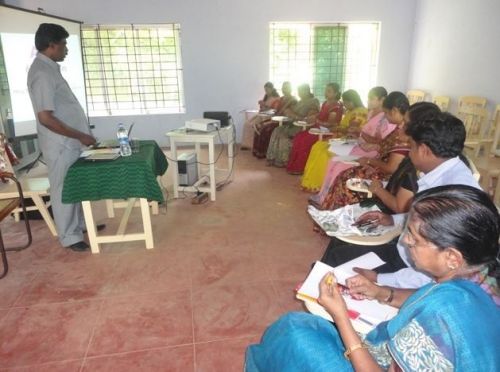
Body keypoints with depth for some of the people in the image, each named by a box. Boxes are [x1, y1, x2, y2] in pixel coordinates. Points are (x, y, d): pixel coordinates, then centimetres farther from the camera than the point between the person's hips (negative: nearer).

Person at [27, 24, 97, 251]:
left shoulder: (49, 68, 12)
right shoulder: (42, 73, -20)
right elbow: (46, 118, -25)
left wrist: (80, 135, 19)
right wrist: (80, 136, -20)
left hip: (69, 142, 10)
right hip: (60, 145, -10)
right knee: (64, 190, 2)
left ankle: (80, 224, 35)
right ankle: (70, 237, 15)